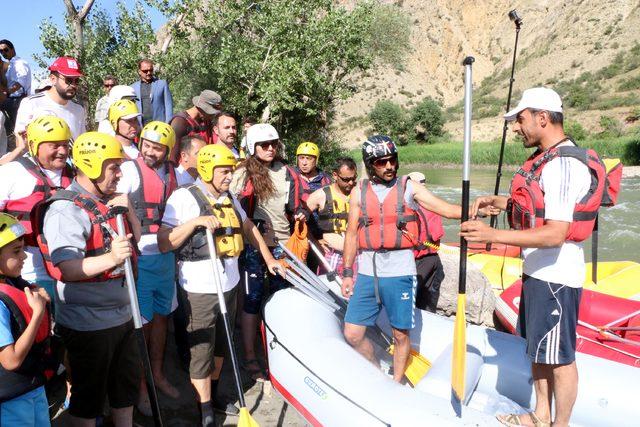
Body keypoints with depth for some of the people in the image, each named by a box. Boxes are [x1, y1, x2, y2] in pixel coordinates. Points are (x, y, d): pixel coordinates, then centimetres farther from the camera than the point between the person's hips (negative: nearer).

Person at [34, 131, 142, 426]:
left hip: (120, 315, 9)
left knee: (127, 384, 23)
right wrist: (110, 258, -43)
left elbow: (136, 237, 14)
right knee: (89, 395, 9)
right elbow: (67, 269, -28)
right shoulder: (66, 209, -19)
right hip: (87, 323, -9)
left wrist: (128, 210, -4)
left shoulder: (109, 201, 8)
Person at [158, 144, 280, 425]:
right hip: (200, 287, -6)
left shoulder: (229, 198, 10)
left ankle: (214, 395, 38)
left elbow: (249, 229, 22)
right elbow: (163, 244, -12)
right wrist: (194, 222, -22)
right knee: (201, 349, 3)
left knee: (220, 344, 19)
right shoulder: (184, 197, -10)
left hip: (229, 283, 7)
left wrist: (269, 259, 25)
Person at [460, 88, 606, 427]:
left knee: (559, 356, 6)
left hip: (557, 276, -10)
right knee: (537, 348, 21)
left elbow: (555, 234, -29)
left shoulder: (564, 165, -23)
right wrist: (498, 201, 9)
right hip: (538, 271, 10)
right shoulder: (546, 157, 10)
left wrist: (493, 235, -30)